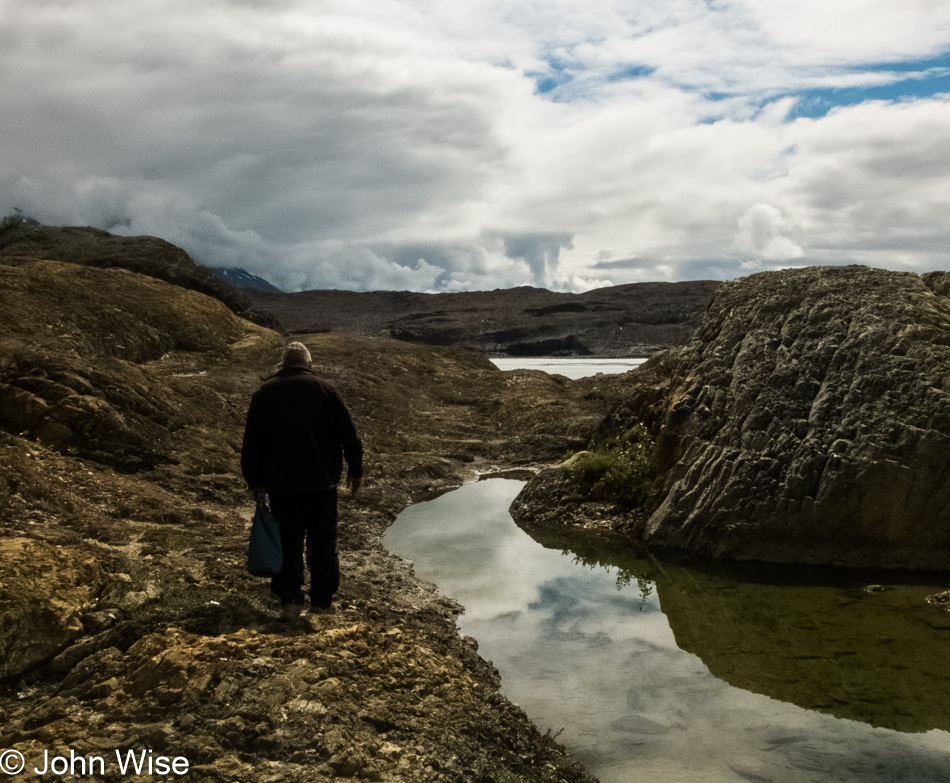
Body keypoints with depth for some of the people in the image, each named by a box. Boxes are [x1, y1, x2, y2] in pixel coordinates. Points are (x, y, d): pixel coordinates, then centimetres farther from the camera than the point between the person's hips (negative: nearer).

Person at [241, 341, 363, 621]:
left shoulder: (264, 393, 4)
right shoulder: (323, 389, -2)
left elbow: (251, 443, 5)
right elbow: (348, 435, -3)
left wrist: (254, 482, 11)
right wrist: (355, 471, 6)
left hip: (281, 485, 1)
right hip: (322, 482, -1)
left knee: (288, 542, 8)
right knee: (322, 541, 9)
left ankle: (290, 600, 2)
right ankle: (322, 599, 14)